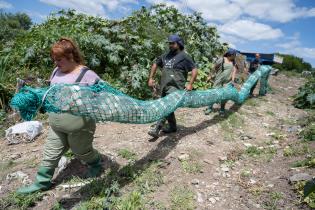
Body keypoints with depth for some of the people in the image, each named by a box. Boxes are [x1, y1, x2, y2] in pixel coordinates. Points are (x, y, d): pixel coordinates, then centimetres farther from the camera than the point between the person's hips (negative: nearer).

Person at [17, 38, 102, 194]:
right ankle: (42, 182, 34)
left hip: (78, 123, -6)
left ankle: (96, 164, 44)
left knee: (81, 151, 15)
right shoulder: (57, 71, 6)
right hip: (56, 123, 7)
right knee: (51, 152, 15)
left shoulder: (86, 74, -17)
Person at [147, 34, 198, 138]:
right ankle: (172, 126, 32)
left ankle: (157, 128, -21)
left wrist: (190, 84, -13)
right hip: (164, 86, 7)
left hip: (175, 86, -7)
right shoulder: (165, 55, 15)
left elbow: (194, 70, -4)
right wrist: (151, 78, 17)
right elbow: (155, 64, 26)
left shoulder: (184, 56, -2)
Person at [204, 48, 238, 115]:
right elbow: (214, 68, -1)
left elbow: (234, 70, -2)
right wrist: (210, 76, 3)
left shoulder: (233, 62, 6)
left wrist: (233, 80, -13)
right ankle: (210, 107, 9)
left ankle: (222, 108, 21)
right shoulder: (221, 60, -9)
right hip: (219, 80, -4)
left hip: (228, 81, 4)